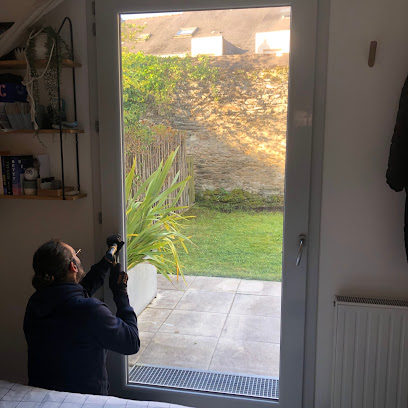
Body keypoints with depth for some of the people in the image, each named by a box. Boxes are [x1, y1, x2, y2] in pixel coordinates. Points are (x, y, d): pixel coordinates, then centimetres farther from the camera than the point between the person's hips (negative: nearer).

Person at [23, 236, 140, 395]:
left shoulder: (35, 303, -7)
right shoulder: (90, 310, -29)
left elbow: (82, 289, 10)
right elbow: (132, 343, -15)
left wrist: (108, 260, 15)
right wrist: (121, 293, -9)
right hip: (85, 400, -6)